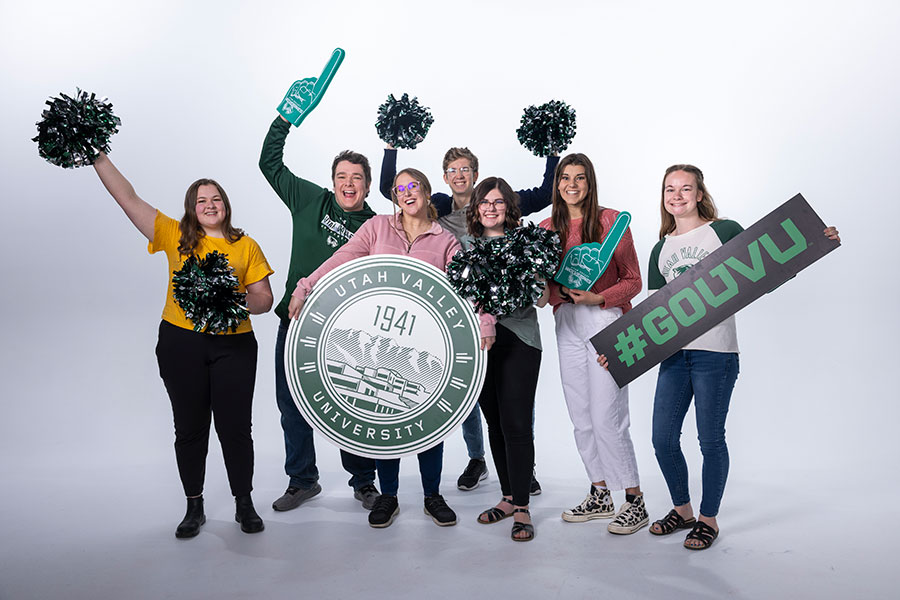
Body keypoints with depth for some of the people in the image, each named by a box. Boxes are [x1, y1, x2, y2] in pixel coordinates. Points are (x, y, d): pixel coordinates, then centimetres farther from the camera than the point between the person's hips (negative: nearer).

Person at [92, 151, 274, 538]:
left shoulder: (246, 246, 6)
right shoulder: (175, 236, 7)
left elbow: (264, 298, 5)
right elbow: (127, 198, 3)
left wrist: (238, 304, -15)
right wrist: (98, 158, -2)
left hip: (233, 344, 0)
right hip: (181, 343, 1)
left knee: (235, 427, 2)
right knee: (190, 427, 9)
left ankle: (244, 505, 20)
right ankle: (194, 508, 25)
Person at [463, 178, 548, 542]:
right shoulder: (465, 244, 12)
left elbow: (541, 295, -4)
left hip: (518, 338, -4)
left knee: (516, 423, -8)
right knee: (494, 423, 11)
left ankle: (521, 509, 2)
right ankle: (507, 497, 24)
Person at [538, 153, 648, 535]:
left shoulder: (610, 220, -2)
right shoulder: (547, 228, 9)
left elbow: (633, 281, -2)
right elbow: (544, 284, 10)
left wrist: (597, 297, -18)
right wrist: (561, 292, -11)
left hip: (606, 321, -5)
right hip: (566, 324, 5)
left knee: (607, 418, -8)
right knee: (581, 419, 10)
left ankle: (635, 502, 7)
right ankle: (600, 496, 24)